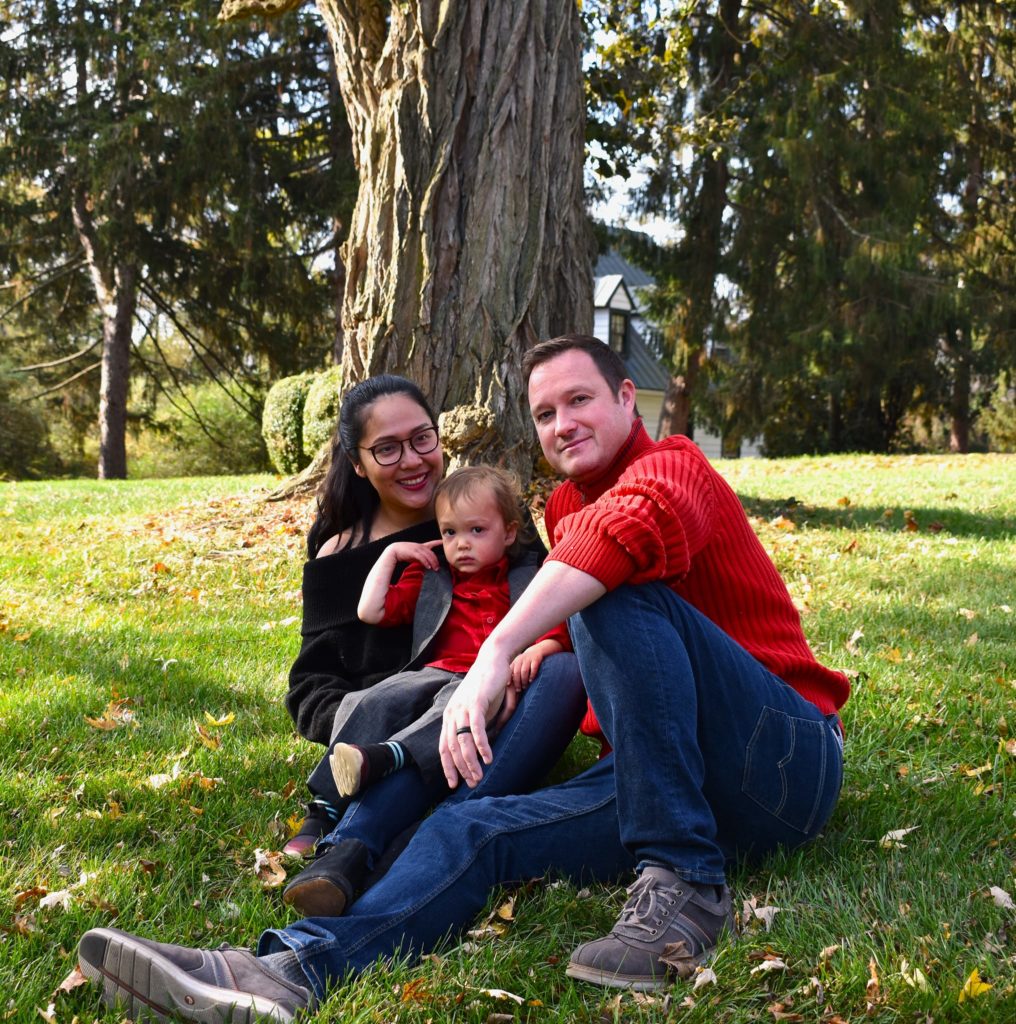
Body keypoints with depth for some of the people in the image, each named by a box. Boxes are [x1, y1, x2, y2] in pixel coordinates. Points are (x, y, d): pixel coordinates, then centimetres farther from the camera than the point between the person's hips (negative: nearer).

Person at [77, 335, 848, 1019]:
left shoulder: (673, 466, -6)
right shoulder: (566, 509, 20)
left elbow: (635, 524, -32)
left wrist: (498, 653, -40)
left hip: (787, 757, -6)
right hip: (669, 783, 7)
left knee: (616, 594, -29)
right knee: (473, 829, -13)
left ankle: (683, 885, -31)